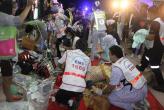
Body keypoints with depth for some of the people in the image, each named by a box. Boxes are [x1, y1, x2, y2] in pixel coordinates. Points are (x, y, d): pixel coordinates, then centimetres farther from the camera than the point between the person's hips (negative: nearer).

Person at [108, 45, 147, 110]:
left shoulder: (116, 68, -19)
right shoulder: (125, 60, 6)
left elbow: (112, 86, -8)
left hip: (137, 92, -8)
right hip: (143, 88, 8)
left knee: (111, 98, 0)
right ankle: (140, 101, 18)